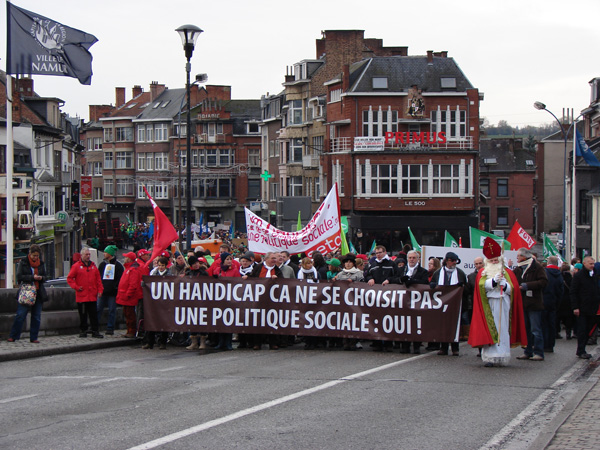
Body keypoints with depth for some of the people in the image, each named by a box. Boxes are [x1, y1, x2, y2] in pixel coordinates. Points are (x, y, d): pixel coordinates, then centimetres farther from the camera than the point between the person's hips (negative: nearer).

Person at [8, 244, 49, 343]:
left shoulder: (41, 264, 12)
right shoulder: (23, 262, 1)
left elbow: (45, 277, 16)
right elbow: (19, 277, -6)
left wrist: (41, 278, -8)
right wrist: (32, 277, -17)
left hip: (38, 293, 4)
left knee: (36, 316, 4)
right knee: (20, 315, -8)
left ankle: (33, 338, 11)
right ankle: (13, 336, -1)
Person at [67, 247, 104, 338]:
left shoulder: (93, 266, 12)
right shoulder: (76, 266, 0)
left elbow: (98, 279, 13)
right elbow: (69, 278, 1)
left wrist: (100, 290, 3)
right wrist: (76, 287, -8)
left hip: (92, 296, 3)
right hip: (81, 296, -3)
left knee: (94, 314, 3)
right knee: (83, 315, 4)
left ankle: (95, 331, 6)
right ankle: (83, 331, 12)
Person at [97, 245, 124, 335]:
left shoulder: (118, 265, 1)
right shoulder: (102, 264, 13)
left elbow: (120, 278, -1)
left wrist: (115, 287, -10)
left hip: (112, 292, -3)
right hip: (102, 291, 3)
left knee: (112, 310, 1)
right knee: (98, 309, -1)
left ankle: (110, 328, 6)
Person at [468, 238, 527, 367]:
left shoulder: (508, 273, 14)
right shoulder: (482, 273, 12)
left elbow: (513, 289, 4)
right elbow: (481, 286, -6)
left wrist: (504, 284, -14)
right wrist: (494, 281, -17)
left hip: (503, 306, 1)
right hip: (489, 306, -1)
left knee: (502, 331, -2)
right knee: (489, 331, -8)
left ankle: (501, 358, 1)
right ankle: (489, 357, -9)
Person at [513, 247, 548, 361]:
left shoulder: (537, 267, -6)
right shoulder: (518, 269, 14)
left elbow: (543, 282, -14)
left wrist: (528, 285, -17)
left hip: (534, 304, -7)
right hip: (522, 304, 7)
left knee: (535, 329, -6)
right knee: (526, 329, 10)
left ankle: (538, 353, -2)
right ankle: (528, 352, 17)